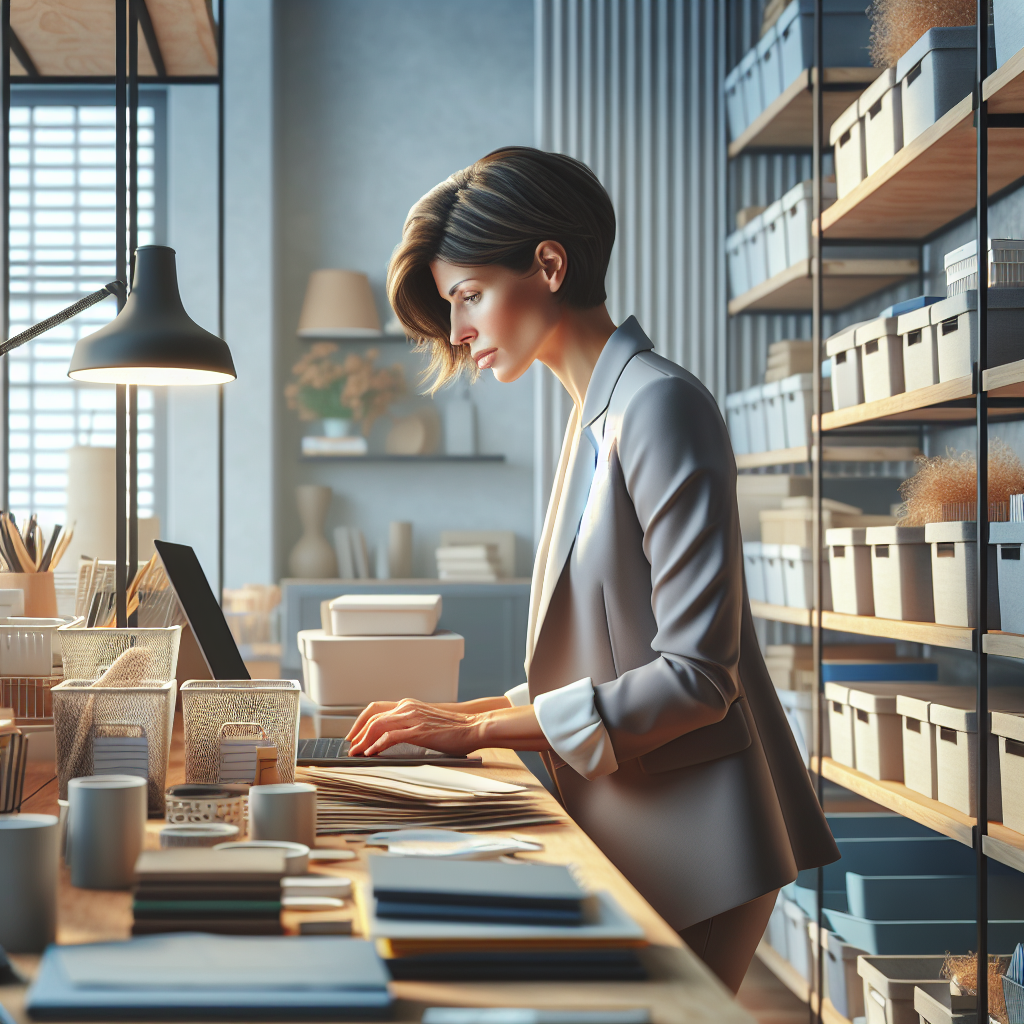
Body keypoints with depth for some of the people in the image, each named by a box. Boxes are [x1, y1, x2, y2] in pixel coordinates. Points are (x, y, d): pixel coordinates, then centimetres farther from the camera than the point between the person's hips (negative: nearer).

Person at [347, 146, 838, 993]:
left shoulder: (658, 403, -15)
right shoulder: (597, 416, 12)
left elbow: (695, 675, -19)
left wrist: (480, 730, -17)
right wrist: (463, 714, 7)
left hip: (688, 840, -8)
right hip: (625, 832, 8)